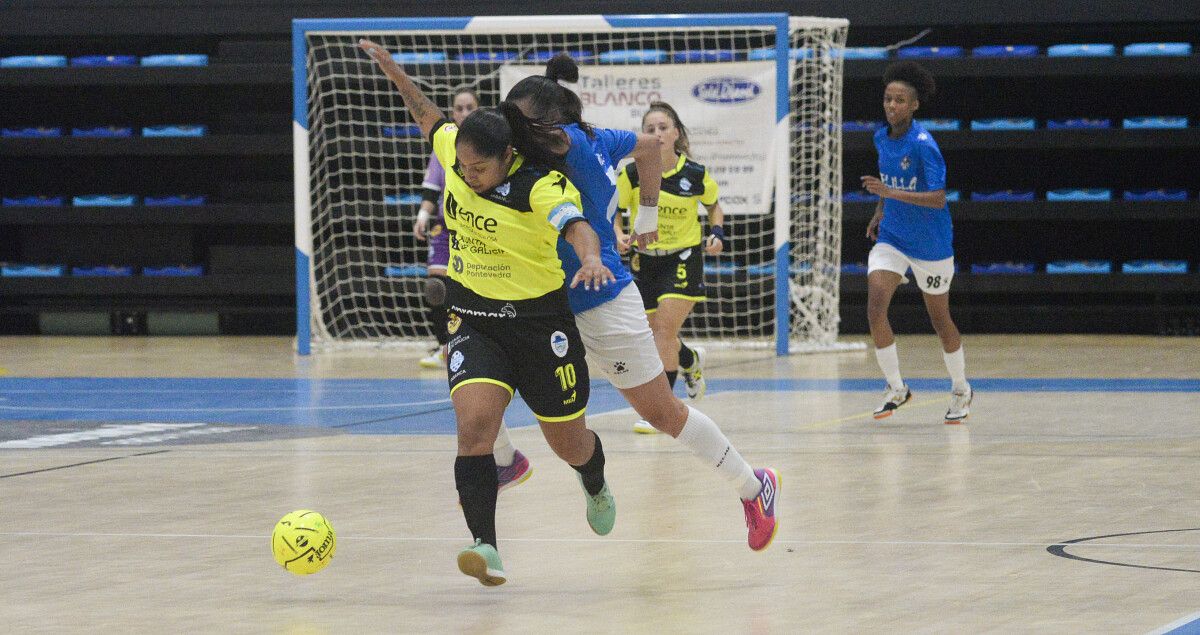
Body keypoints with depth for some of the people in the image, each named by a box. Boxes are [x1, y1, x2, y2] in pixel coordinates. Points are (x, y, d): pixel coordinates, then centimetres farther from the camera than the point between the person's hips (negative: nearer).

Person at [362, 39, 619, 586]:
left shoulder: (543, 186, -24)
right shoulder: (455, 150, -7)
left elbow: (575, 225, -42)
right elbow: (430, 117, 15)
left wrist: (591, 259, -62)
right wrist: (396, 73, 14)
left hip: (538, 321, -3)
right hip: (472, 320, 3)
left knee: (568, 441, 13)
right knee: (474, 422, -23)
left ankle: (595, 485, 51)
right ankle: (485, 547, -24)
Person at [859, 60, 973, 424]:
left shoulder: (923, 144, -20)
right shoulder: (881, 139, 1)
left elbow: (938, 198, -27)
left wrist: (890, 193, -36)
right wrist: (880, 212, 9)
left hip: (930, 244, -5)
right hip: (891, 239, 5)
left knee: (940, 320, 10)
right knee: (875, 306, -16)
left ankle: (961, 391, 33)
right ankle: (896, 389, -2)